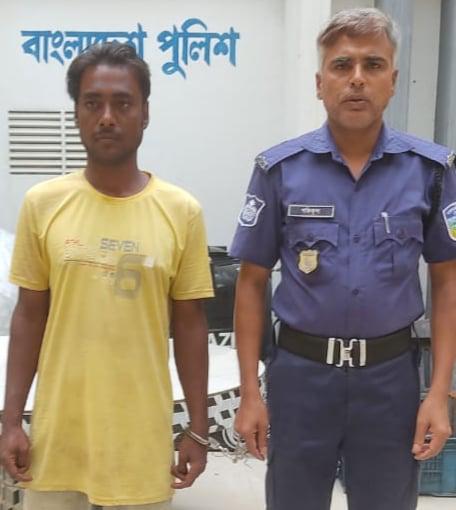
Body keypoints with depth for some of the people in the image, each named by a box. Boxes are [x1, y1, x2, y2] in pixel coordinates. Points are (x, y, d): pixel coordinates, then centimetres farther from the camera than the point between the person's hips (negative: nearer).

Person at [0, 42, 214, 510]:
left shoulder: (181, 212, -5)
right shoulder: (42, 204, -3)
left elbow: (189, 325, 1)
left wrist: (198, 430, 1)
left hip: (143, 435, 0)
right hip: (57, 432, 1)